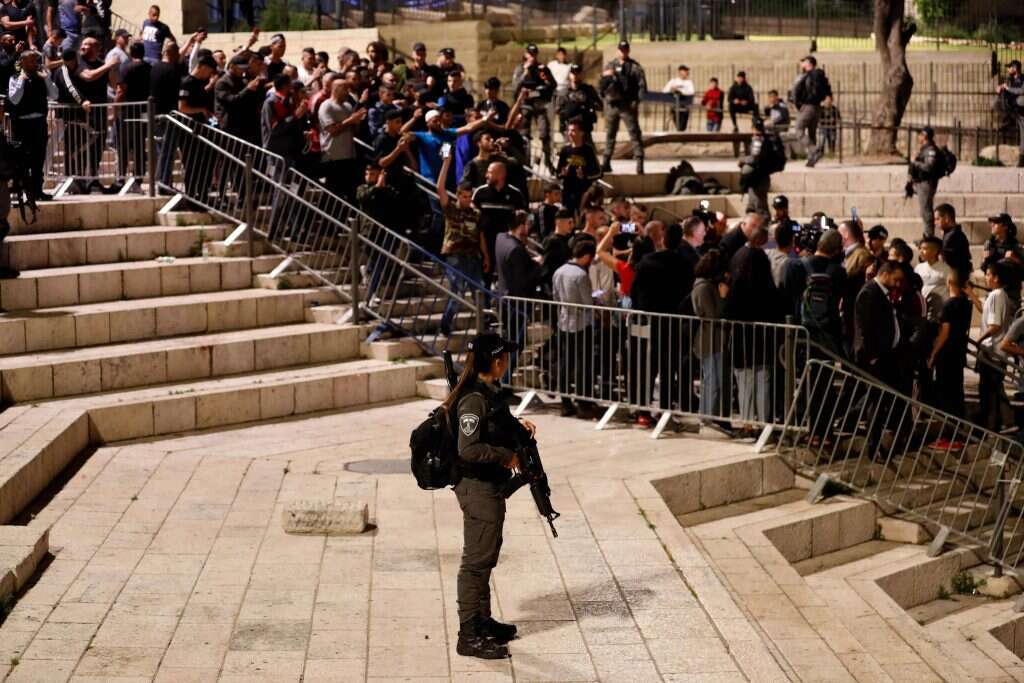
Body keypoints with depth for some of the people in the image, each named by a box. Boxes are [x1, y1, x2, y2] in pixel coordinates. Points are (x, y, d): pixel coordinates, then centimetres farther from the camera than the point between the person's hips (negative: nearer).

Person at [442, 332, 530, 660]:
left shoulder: (491, 391, 8)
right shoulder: (474, 398, -22)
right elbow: (469, 448, -28)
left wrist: (516, 424, 9)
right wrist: (507, 455, -19)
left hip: (490, 485, 10)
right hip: (477, 486, -10)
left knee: (487, 556, 20)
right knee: (476, 560, -4)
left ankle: (483, 621, 33)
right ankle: (469, 635, 1)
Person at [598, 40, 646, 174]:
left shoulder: (635, 67, 1)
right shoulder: (610, 65, 12)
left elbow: (642, 85, -5)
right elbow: (602, 83, 14)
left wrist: (636, 100, -15)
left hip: (628, 105, -4)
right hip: (612, 104, 4)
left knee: (634, 133, -7)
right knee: (610, 134, 10)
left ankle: (639, 162, -9)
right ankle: (606, 162, 17)